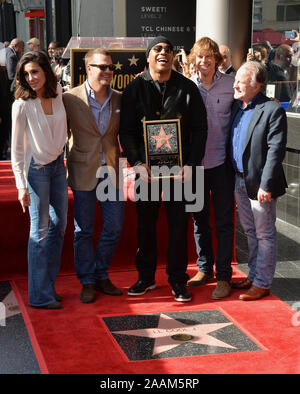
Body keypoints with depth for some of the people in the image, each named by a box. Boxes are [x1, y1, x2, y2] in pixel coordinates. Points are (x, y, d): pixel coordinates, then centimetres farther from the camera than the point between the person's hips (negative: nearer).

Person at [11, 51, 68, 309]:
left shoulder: (58, 94, 0)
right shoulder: (22, 104, -14)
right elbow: (17, 149, -11)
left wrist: (64, 158, 10)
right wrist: (22, 186, -14)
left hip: (58, 165, 6)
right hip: (36, 169, -6)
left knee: (59, 226, 10)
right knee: (41, 231, -3)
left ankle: (49, 285, 23)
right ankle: (40, 295, 7)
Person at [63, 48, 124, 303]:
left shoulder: (119, 99, 4)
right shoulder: (71, 98, -6)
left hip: (111, 172, 3)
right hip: (83, 173, -3)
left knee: (115, 227, 7)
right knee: (84, 230, 6)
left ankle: (101, 276, 26)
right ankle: (87, 281, 20)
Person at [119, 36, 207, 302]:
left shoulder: (187, 88, 2)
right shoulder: (135, 89, 2)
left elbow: (200, 129, 2)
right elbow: (126, 131, 1)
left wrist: (190, 165, -8)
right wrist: (138, 164, -11)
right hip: (146, 168, 0)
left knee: (179, 224, 5)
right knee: (145, 223, 9)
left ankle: (178, 279, 18)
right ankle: (146, 277, 25)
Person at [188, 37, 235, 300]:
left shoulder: (230, 84, -2)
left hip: (221, 161, -2)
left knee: (224, 221, 2)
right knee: (199, 218, 13)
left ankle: (224, 276, 10)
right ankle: (204, 268, 28)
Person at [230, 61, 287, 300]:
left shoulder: (273, 110, -14)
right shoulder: (237, 108, 9)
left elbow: (276, 151, -18)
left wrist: (266, 185, -21)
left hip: (260, 184, -8)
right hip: (240, 181, 8)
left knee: (265, 234, 4)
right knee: (250, 232, 19)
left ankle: (262, 283, 13)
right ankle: (254, 275, 32)